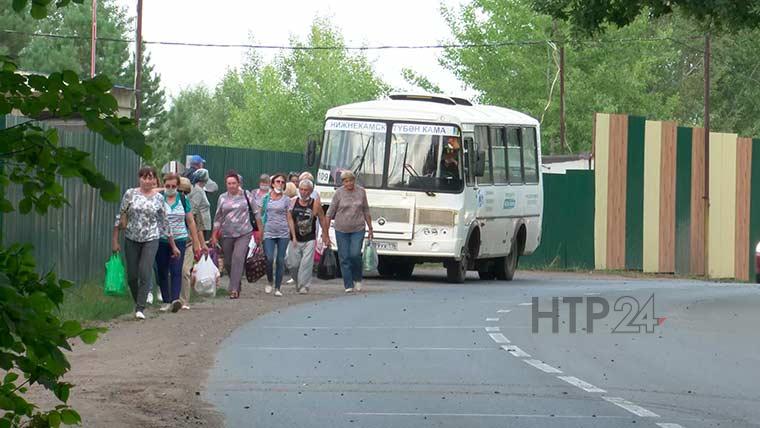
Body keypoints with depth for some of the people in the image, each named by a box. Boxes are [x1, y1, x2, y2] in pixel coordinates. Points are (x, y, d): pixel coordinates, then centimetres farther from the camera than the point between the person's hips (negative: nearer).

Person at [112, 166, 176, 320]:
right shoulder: (130, 194, 0)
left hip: (151, 240, -1)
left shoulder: (158, 198, 3)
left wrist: (173, 245, 11)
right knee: (132, 276, 4)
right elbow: (120, 217, 4)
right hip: (131, 239, 1)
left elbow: (165, 222, 9)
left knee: (145, 274, -12)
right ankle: (138, 303, 24)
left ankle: (140, 308, -8)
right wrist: (115, 240, 1)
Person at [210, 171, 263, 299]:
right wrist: (214, 236, 7)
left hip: (244, 233, -3)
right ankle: (236, 285, 29)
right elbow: (218, 218, 11)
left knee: (238, 258, -20)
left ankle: (234, 289, -22)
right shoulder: (222, 198, 7)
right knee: (228, 262, 7)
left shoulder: (246, 195, 2)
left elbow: (256, 213, 8)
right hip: (227, 234, 3)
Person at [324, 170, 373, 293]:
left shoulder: (361, 192, 3)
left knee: (355, 254, -12)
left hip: (358, 229, 0)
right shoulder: (339, 193, -4)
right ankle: (348, 285, 5)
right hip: (341, 230, 0)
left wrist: (370, 228, 15)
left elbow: (366, 211, 13)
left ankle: (357, 279, 12)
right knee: (344, 257, -2)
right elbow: (330, 213, -2)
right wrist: (325, 231, -5)